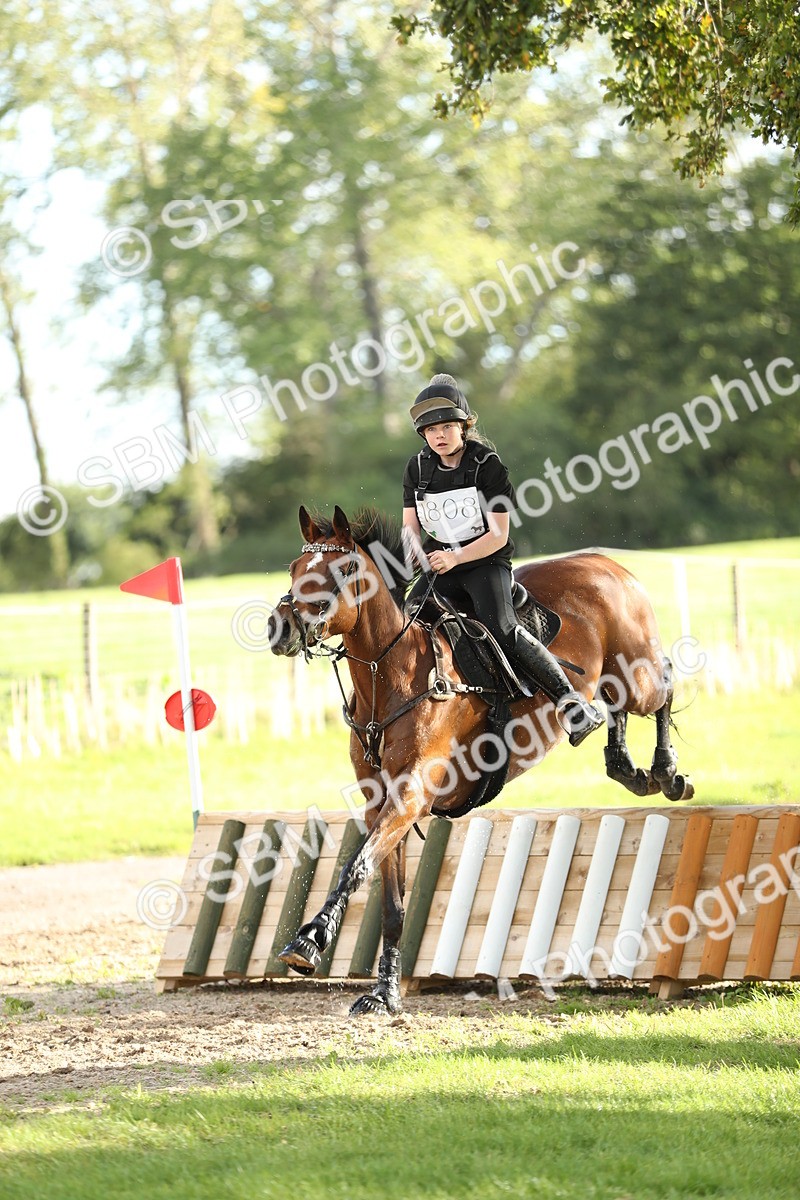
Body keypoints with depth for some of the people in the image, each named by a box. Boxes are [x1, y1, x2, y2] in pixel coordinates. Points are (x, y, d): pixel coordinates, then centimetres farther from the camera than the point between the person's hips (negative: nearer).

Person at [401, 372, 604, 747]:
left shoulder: (487, 465, -11)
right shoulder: (417, 469, 3)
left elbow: (498, 535, -13)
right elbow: (410, 527, 6)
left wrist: (456, 557, -27)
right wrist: (412, 553, -18)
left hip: (485, 562, -5)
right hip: (437, 564, 5)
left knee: (501, 629, -27)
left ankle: (571, 701, -25)